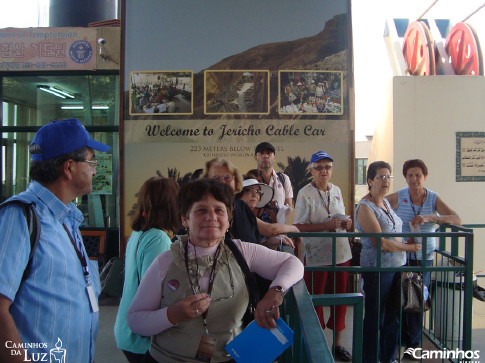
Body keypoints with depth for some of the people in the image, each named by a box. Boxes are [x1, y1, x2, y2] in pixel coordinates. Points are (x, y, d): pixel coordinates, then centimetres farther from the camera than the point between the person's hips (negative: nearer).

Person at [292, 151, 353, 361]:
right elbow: (298, 226, -13)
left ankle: (337, 343, 28)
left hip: (341, 252, 5)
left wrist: (346, 223, -3)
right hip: (316, 255, -5)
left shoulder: (337, 191, 9)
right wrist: (326, 226, -21)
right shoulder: (305, 193, -9)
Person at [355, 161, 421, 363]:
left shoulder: (386, 202, 12)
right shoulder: (365, 207, -14)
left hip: (397, 266, 8)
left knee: (393, 317, 15)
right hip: (377, 268, -8)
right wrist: (408, 247, -8)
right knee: (375, 319, 2)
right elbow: (381, 243, -19)